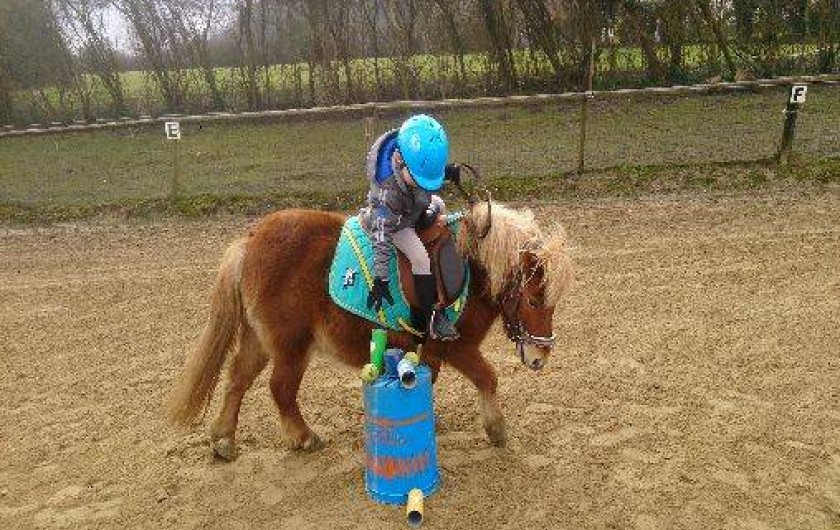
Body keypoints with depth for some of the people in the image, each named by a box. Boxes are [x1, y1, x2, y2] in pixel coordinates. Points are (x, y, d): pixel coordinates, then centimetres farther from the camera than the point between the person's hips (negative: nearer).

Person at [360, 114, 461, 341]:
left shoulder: (415, 150, -28)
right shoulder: (388, 191, -44)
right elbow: (381, 240, -38)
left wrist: (447, 170, -5)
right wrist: (380, 280, -34)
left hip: (415, 206, 8)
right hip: (395, 223, -7)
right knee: (422, 260, -17)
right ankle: (431, 317, -5)